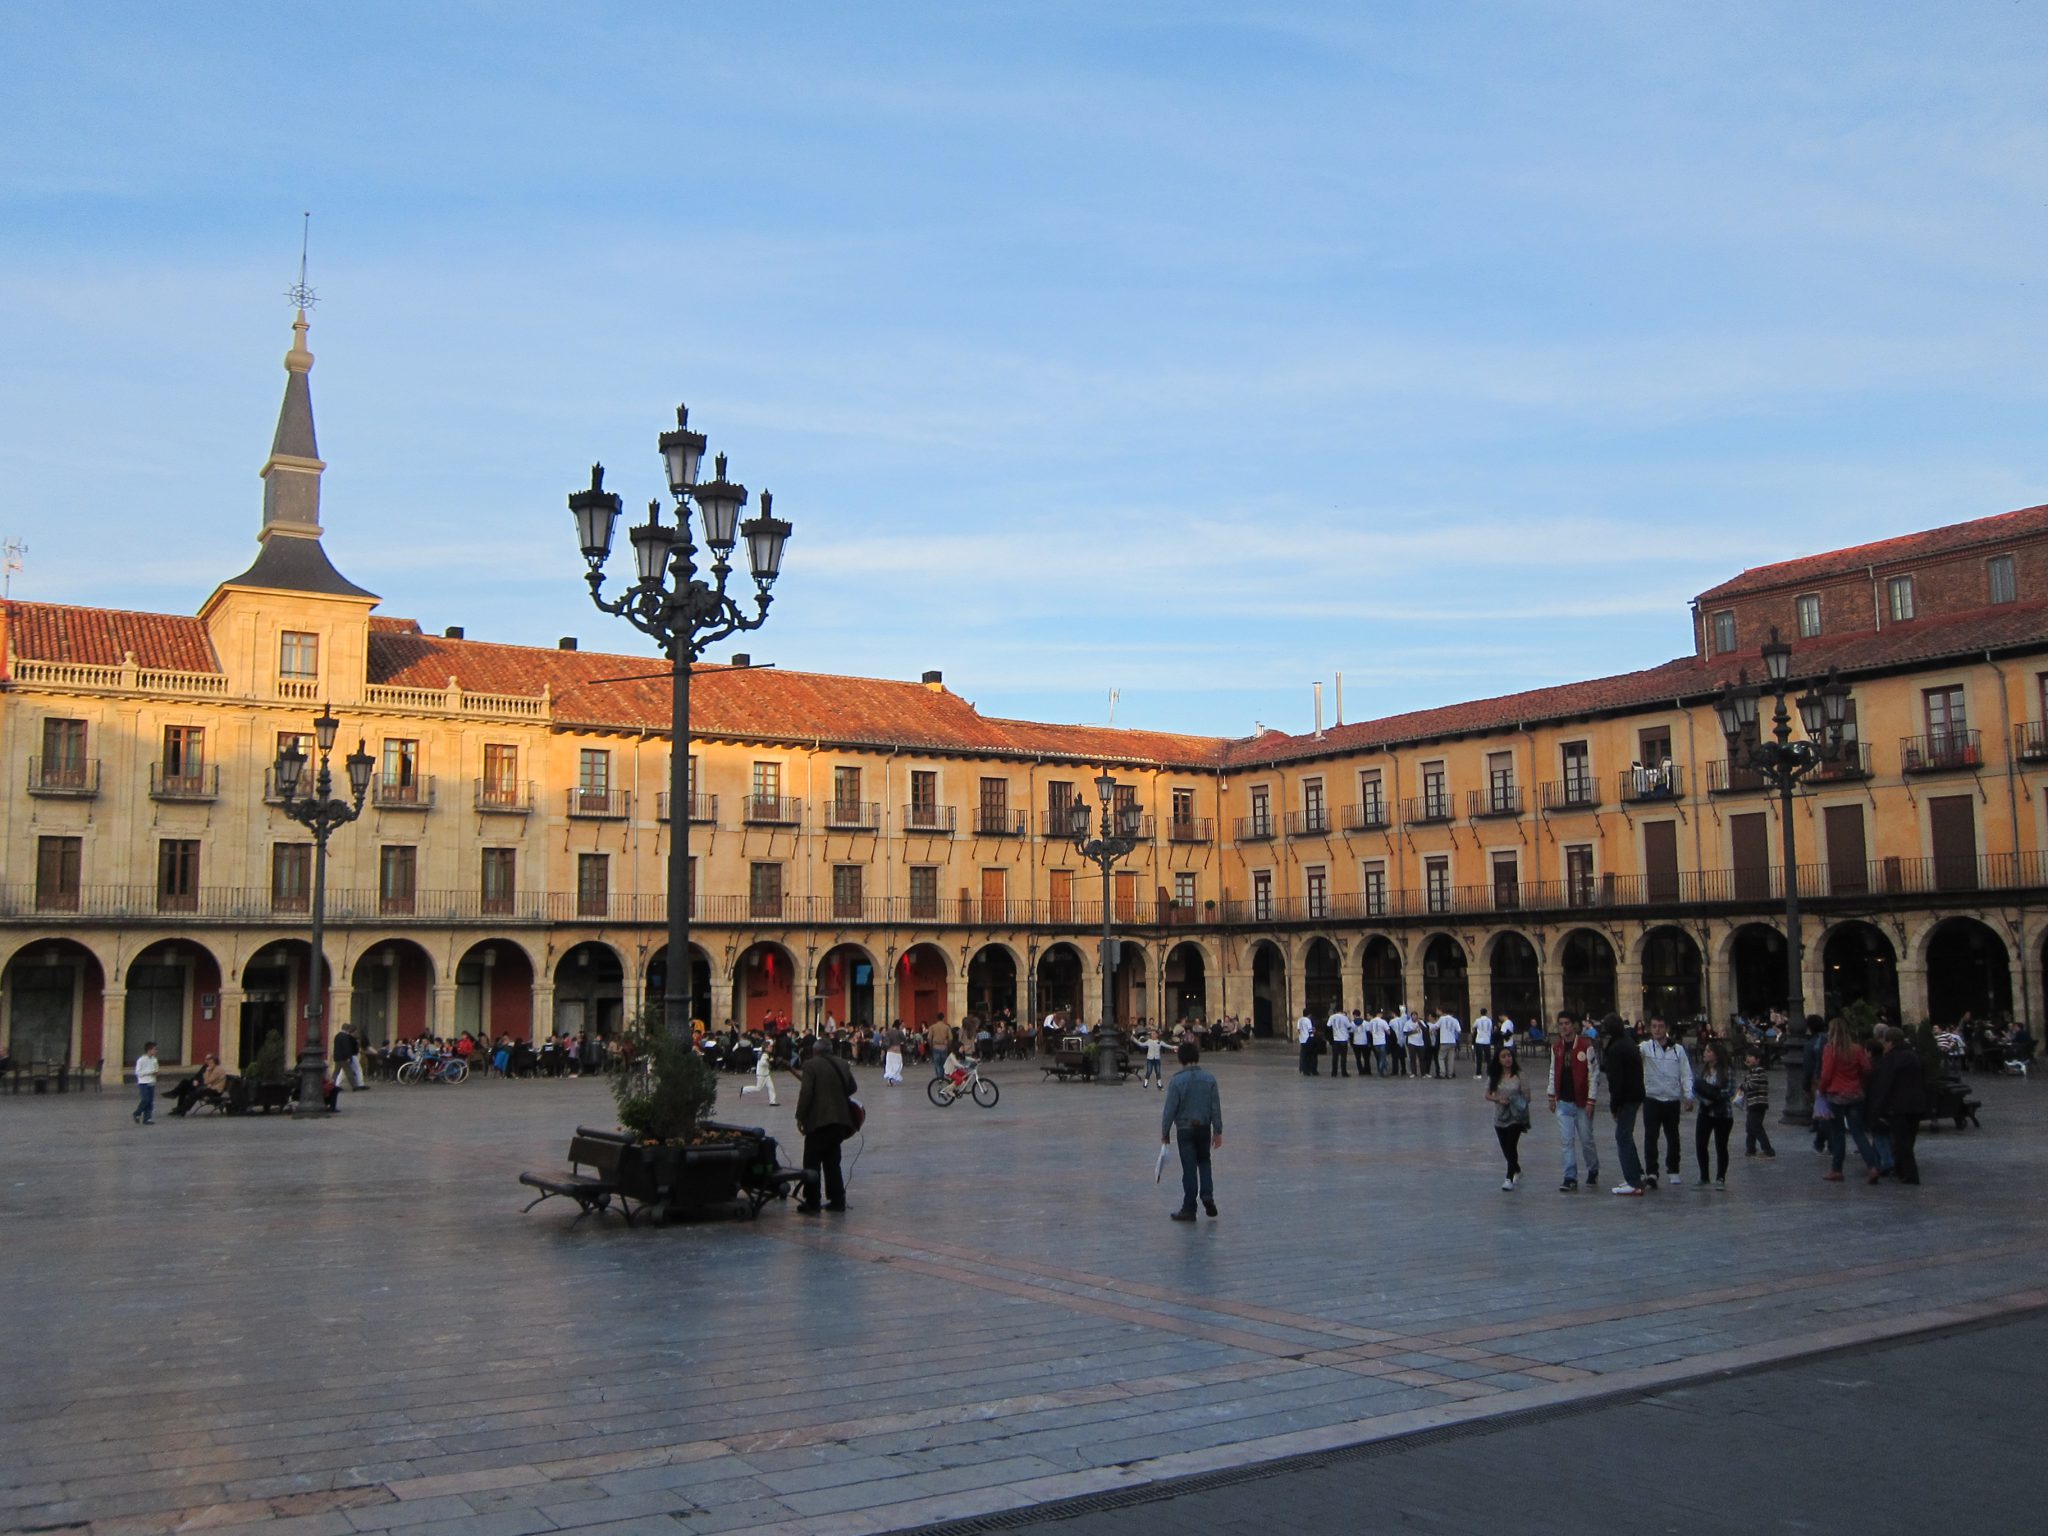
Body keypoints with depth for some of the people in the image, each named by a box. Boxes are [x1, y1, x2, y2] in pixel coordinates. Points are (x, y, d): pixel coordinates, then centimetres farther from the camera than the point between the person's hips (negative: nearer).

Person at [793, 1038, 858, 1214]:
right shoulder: (842, 1064, 10)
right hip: (841, 1119, 6)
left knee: (812, 1162, 1)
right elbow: (853, 1087, 16)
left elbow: (806, 1092, -13)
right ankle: (837, 1200, 14)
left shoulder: (811, 1065, -8)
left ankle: (811, 1203, 0)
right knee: (832, 1160, 15)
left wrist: (800, 1116, -6)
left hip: (819, 1120, -6)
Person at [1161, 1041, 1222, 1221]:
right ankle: (1207, 1195, 4)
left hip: (1185, 1129, -3)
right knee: (1204, 1162, 22)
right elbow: (1216, 1107, 0)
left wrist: (1165, 1133, 0)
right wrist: (1218, 1131, 7)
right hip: (1204, 1127, 3)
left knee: (1189, 1168, 3)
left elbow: (1169, 1109, -10)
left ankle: (1189, 1209, 7)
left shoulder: (1177, 1080, -13)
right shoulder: (1209, 1078, -3)